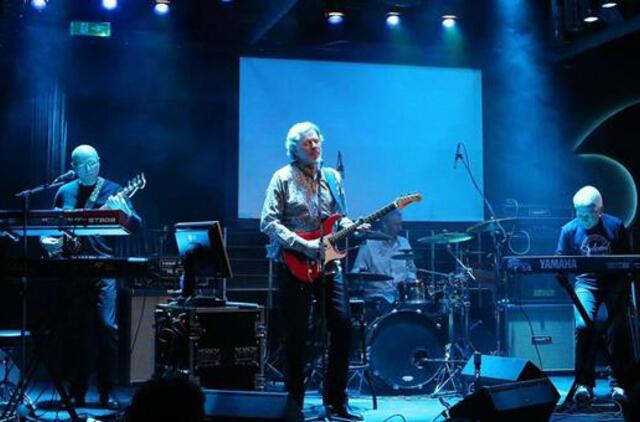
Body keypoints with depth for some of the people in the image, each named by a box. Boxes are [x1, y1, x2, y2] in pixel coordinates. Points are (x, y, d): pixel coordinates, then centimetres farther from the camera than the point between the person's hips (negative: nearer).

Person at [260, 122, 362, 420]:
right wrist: (303, 245, -17)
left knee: (342, 325, -2)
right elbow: (268, 222, -10)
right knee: (297, 335, 0)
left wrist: (351, 226, -4)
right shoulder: (283, 178, -3)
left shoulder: (332, 177, 13)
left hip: (328, 263, 5)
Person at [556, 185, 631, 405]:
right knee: (583, 325, -22)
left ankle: (618, 383, 1)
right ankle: (584, 383, -13)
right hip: (586, 283, 0)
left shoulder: (615, 225, 1)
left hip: (614, 282, 0)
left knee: (617, 327, -14)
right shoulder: (569, 230, 1)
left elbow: (627, 257, 6)